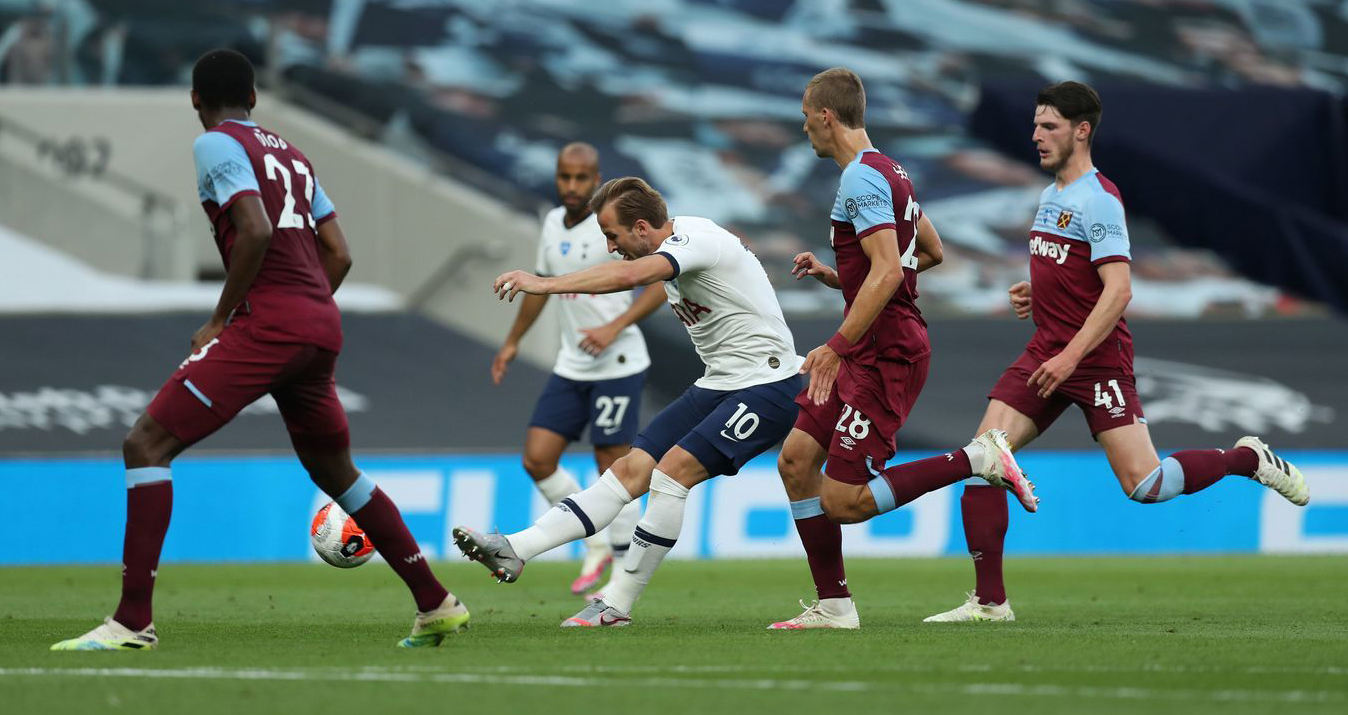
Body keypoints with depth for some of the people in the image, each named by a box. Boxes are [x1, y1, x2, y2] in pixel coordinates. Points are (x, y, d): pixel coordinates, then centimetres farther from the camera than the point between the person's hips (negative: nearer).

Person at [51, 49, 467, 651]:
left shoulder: (216, 144, 0)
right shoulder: (291, 153, 23)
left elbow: (256, 231, -15)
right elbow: (338, 254, 20)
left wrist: (220, 320, -8)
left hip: (266, 323, -8)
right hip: (322, 327, 8)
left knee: (147, 444, -9)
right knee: (334, 470, 26)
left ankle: (133, 622, -20)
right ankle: (436, 606, 26)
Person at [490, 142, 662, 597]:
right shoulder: (554, 224, 9)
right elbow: (543, 283, 25)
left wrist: (615, 328, -23)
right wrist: (512, 342, 29)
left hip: (617, 366, -7)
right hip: (571, 367, 7)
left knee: (613, 468, -5)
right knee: (537, 459, -1)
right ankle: (596, 546, 15)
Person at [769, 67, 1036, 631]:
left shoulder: (862, 178, -16)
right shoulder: (887, 171, 16)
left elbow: (887, 271, -26)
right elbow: (931, 251, 27)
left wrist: (837, 347, -26)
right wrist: (836, 276, 23)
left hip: (885, 356, -10)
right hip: (867, 353, 10)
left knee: (843, 500, -12)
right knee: (796, 459, 6)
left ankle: (978, 459, -7)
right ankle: (833, 606, 7)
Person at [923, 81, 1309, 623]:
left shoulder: (1098, 201, -13)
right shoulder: (1051, 196, 15)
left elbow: (1118, 289, -21)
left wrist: (1071, 355, -26)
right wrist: (1033, 295, 11)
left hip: (1097, 359, -8)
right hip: (1045, 354, 8)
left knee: (1144, 485, -10)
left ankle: (1248, 458, 16)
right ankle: (989, 601, -6)